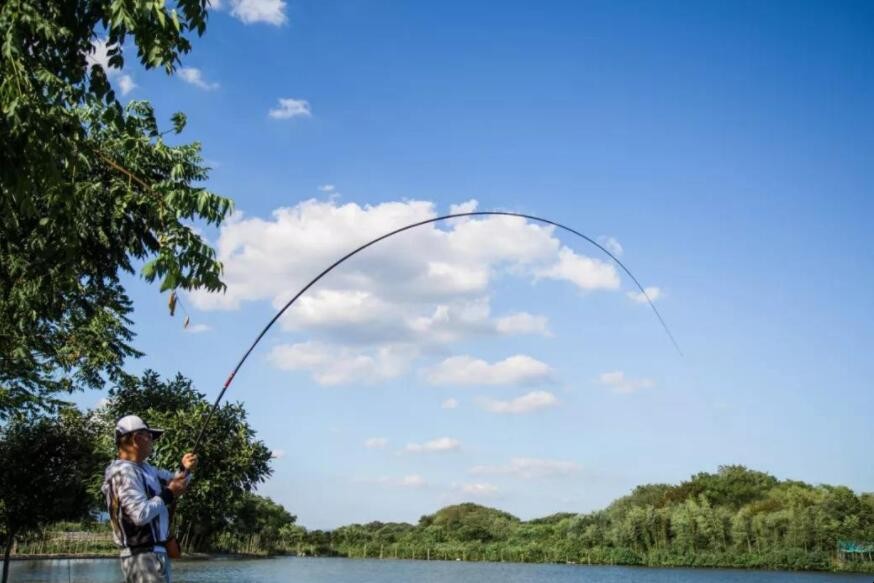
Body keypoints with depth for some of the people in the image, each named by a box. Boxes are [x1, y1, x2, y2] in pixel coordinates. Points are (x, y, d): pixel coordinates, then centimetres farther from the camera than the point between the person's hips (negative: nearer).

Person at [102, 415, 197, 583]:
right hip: (144, 557, -10)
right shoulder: (124, 472, -16)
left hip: (154, 553, 10)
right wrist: (168, 495, -13)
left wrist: (185, 469, 4)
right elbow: (141, 515, -25)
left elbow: (173, 481, 25)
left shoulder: (146, 468, 12)